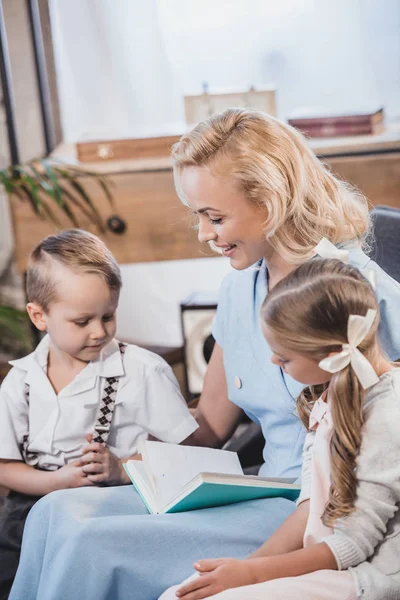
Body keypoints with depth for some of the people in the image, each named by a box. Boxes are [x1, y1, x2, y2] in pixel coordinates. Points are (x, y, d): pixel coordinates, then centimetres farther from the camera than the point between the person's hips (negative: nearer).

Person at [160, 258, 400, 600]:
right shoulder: (335, 390, 6)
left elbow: (352, 544, -17)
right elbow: (314, 500, 8)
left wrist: (251, 572, -14)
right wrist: (254, 561, -3)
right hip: (322, 556, 8)